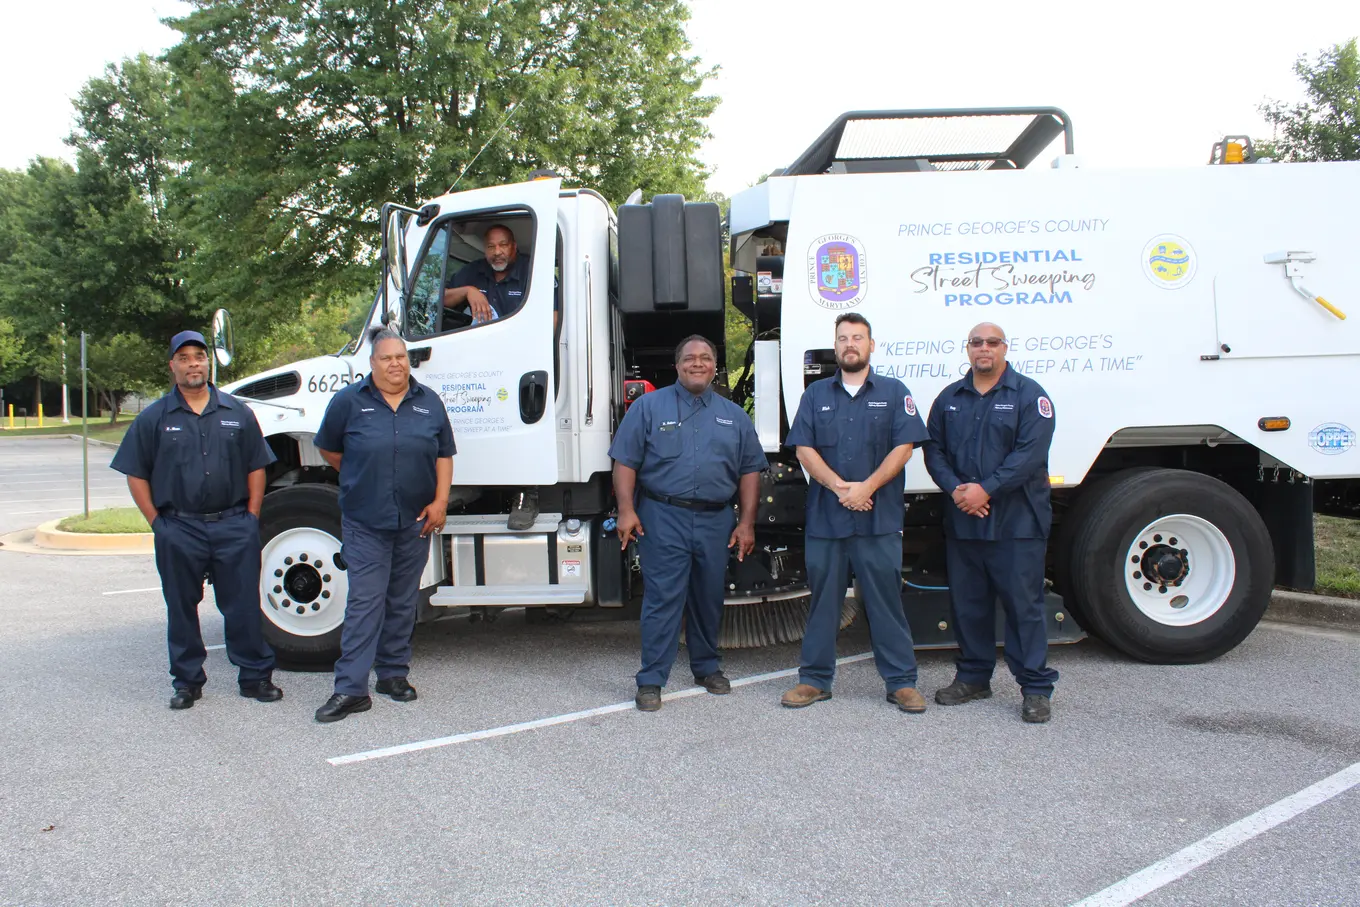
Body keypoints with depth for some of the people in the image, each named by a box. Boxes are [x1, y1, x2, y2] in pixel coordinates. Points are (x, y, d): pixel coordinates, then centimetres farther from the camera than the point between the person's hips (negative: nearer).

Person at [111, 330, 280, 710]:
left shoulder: (237, 413, 7)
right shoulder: (154, 418, 3)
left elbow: (256, 467, 9)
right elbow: (136, 474, 5)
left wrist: (251, 517, 2)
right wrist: (157, 521, -1)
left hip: (233, 526, 0)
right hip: (179, 530, 0)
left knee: (243, 605, 4)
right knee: (181, 608, 9)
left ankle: (255, 676, 15)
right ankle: (187, 682, 22)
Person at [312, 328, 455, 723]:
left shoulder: (429, 403, 7)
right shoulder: (349, 401, -1)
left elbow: (443, 455, 8)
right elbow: (329, 450, 10)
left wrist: (440, 501, -2)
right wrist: (360, 482, 12)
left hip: (415, 521, 3)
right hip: (365, 523, -3)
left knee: (403, 601, 11)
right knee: (365, 601, -8)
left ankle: (394, 672, 24)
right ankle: (351, 688, -6)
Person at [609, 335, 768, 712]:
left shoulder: (734, 416, 13)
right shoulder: (649, 406, 4)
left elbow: (750, 470, 12)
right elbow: (625, 461, -1)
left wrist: (747, 523, 4)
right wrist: (626, 510, -12)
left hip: (716, 521, 4)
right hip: (664, 518, -3)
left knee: (710, 599, 13)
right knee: (662, 599, -7)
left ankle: (707, 667, 30)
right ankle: (651, 680, -2)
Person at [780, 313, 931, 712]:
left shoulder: (894, 392, 6)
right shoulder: (816, 394, 11)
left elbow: (903, 447, -2)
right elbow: (804, 449, 2)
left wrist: (867, 487, -14)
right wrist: (840, 487, -12)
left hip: (879, 516, -2)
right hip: (825, 515, 2)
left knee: (886, 599, 2)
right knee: (823, 598, 8)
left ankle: (901, 682, 10)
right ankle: (815, 679, 17)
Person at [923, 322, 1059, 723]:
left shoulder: (1029, 395, -1)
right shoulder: (949, 398, 14)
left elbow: (1030, 453, -12)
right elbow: (934, 450, 9)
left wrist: (986, 490, -18)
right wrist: (955, 489, -9)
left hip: (1016, 520, -5)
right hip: (962, 520, 5)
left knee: (1023, 603, -2)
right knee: (967, 603, 11)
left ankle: (1036, 687, 6)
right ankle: (973, 677, 24)